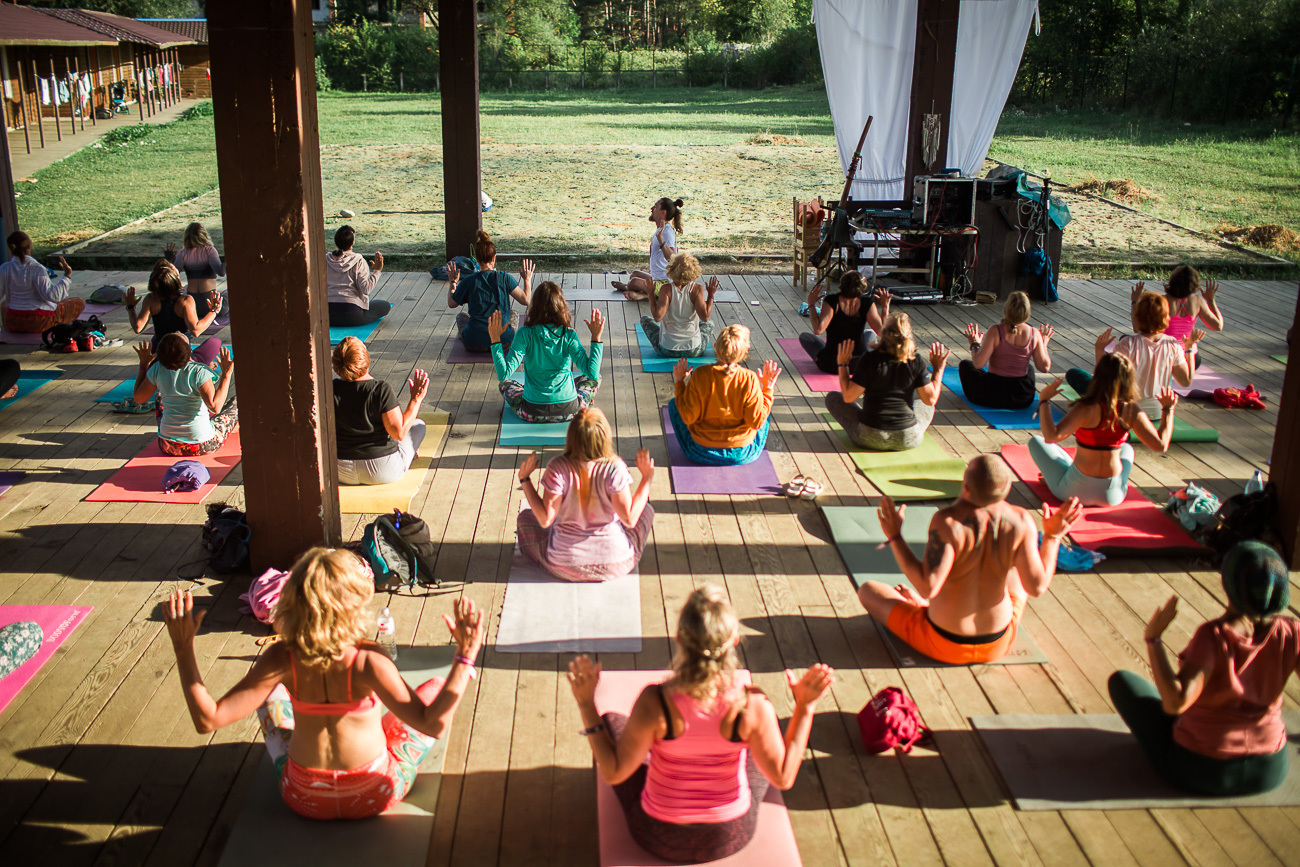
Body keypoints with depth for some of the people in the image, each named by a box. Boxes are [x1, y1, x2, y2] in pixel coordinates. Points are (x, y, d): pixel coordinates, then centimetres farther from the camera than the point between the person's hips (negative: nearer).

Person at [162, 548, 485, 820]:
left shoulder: (280, 659, -24)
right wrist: (466, 655, -33)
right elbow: (434, 725, -35)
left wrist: (183, 647, -19)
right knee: (435, 688, 15)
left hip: (305, 800, 2)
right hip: (375, 795, -2)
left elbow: (208, 719, -23)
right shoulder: (368, 660, -30)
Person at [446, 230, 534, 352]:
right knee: (513, 315, 33)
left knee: (462, 316, 32)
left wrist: (452, 282, 23)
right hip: (504, 343, 0)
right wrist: (527, 279, 14)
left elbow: (451, 304, 9)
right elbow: (526, 300, -2)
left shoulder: (469, 281, -5)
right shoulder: (505, 278, -6)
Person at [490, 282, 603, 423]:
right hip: (569, 411, -1)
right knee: (593, 379, 27)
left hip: (532, 413, 1)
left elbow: (504, 374, -18)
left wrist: (495, 340, -12)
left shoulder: (525, 334, -14)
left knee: (506, 384, 31)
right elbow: (593, 373, -17)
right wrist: (596, 337, -12)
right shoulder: (569, 335, -13)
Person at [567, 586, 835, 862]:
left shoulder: (655, 702, -30)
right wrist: (805, 707, -9)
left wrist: (586, 704, -13)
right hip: (732, 837, 1)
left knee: (612, 722, 21)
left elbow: (614, 773, -17)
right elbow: (783, 778, -13)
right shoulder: (753, 705, -28)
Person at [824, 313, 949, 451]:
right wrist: (938, 369, 8)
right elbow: (931, 399, -4)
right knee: (928, 408, 36)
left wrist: (843, 364, -1)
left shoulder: (870, 359, -13)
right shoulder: (916, 363, -8)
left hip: (870, 439, -3)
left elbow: (848, 397, -12)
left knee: (832, 397, 17)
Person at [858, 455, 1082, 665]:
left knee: (867, 590, 14)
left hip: (944, 645, -4)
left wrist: (895, 537, -25)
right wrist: (1052, 536, -3)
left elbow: (927, 587, -33)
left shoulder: (947, 521, -28)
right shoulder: (1020, 520, -18)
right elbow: (1037, 586, -15)